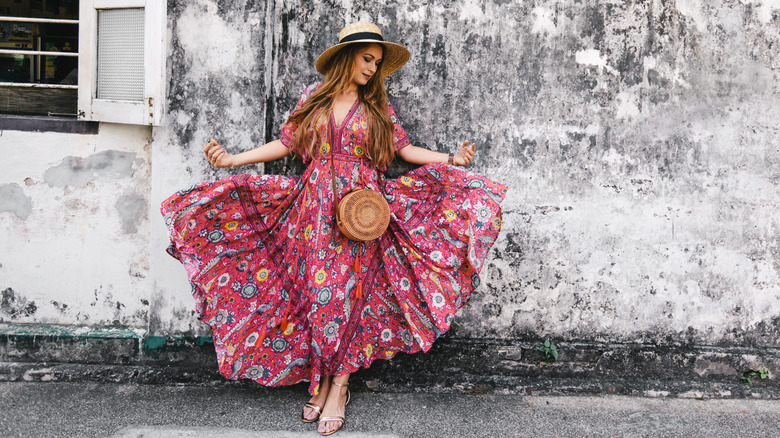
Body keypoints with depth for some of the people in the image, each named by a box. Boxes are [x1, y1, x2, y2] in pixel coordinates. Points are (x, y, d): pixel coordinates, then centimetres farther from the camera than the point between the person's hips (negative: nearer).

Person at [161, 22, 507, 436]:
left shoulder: (377, 106, 9)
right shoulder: (314, 97, 8)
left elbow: (405, 148, 8)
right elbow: (286, 142, 9)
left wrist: (450, 159, -5)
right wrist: (235, 159, 0)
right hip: (315, 207, 1)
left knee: (347, 293, -4)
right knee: (316, 291, 0)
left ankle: (338, 389, 5)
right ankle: (321, 382, 12)